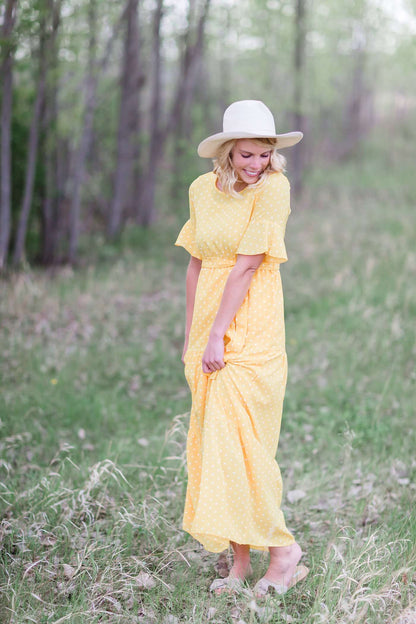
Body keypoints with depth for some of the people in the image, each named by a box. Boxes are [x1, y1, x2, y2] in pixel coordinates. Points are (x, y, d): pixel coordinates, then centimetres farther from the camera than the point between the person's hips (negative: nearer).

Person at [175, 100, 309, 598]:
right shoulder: (202, 189, 8)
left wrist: (218, 336, -16)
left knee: (236, 441, -9)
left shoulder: (273, 187, -10)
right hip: (209, 331, 6)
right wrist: (190, 334, 11)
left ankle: (283, 550, 6)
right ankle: (239, 561, 16)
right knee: (213, 443, 7)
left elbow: (247, 264, -15)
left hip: (251, 332, -6)